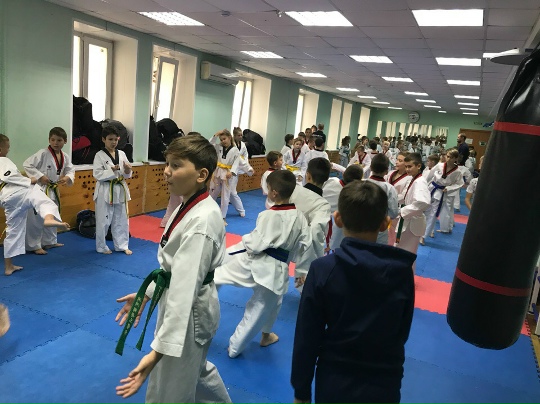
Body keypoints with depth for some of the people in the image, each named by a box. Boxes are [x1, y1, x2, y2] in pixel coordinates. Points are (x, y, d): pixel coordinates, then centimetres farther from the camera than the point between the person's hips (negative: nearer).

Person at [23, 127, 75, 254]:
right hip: (39, 189, -8)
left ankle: (49, 241, 36)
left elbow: (71, 170, 8)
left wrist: (68, 177, -14)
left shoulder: (65, 157, 2)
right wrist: (40, 176, -24)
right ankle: (34, 246, 10)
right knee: (36, 219, -3)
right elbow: (27, 164, -18)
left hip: (53, 190, 8)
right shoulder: (43, 153, -18)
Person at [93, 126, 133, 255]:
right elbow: (97, 174, -13)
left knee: (121, 220, 12)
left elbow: (127, 175, 9)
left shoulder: (121, 154, 6)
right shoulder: (99, 155, -7)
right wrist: (112, 170, -23)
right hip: (105, 191, -5)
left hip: (120, 190, 5)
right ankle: (101, 247, 21)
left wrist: (127, 170, -13)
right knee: (103, 220, 5)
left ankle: (122, 245, 25)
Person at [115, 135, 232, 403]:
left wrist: (159, 350, -35)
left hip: (191, 311, -9)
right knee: (194, 368, 31)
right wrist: (146, 294, 11)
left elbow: (185, 289, -34)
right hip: (183, 304, 9)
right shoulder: (190, 205, 1)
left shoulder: (202, 221, -30)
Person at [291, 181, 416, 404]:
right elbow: (402, 331, 1)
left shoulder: (322, 269, -20)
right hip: (385, 383, 2)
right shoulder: (403, 270, -13)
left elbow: (306, 337, -14)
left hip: (335, 382, -1)